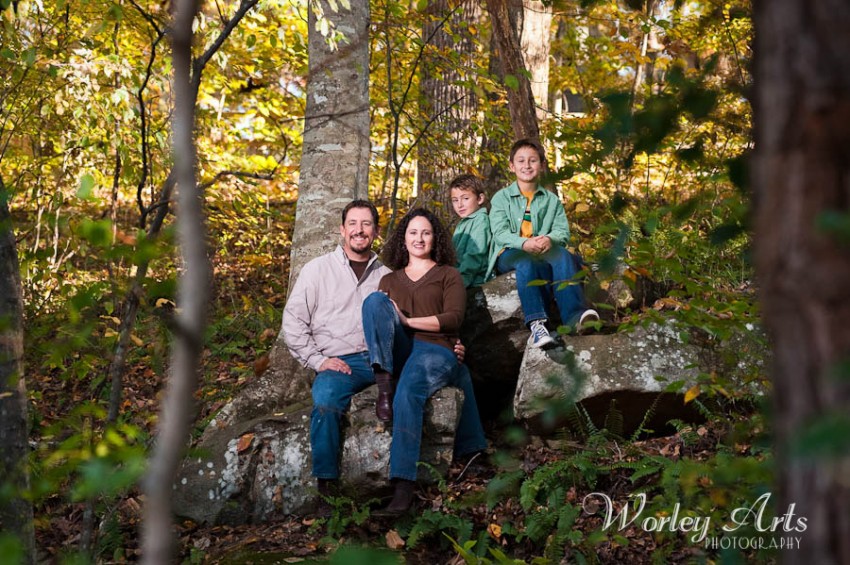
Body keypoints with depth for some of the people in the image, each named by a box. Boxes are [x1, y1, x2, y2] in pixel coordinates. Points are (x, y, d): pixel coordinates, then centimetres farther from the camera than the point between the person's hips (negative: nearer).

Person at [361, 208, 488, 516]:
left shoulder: (448, 275, 18)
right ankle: (382, 380, -34)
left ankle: (404, 487, -45)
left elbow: (454, 317, 2)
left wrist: (407, 320, -6)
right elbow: (375, 311, 22)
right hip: (396, 351, 4)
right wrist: (386, 319, -3)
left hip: (435, 349, -4)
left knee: (407, 395, -38)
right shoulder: (389, 280, 28)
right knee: (374, 299, -22)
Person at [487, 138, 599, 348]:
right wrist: (524, 243, -28)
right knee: (526, 261, -39)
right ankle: (536, 323, -55)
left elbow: (563, 232, 3)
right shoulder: (502, 198, 11)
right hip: (509, 255, -2)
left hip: (543, 253, 2)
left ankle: (574, 315, -49)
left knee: (563, 255, -32)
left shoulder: (552, 201, 19)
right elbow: (499, 233, -5)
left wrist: (550, 239, -24)